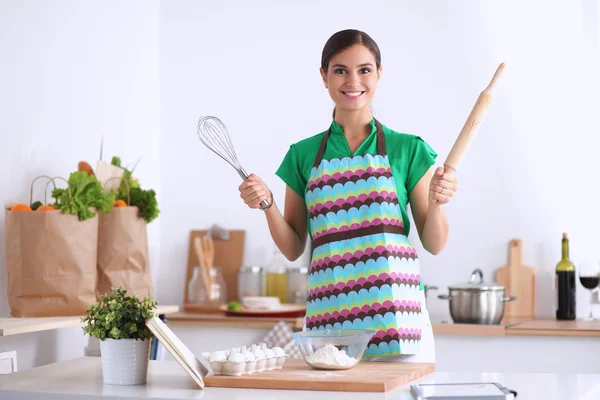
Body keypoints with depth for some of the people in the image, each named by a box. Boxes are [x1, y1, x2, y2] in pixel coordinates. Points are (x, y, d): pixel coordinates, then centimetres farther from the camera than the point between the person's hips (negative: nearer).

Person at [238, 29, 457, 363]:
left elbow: (434, 245, 7)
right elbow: (293, 248, 13)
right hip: (328, 313, 1)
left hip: (396, 312, -1)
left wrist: (436, 203, -11)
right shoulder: (303, 154, 10)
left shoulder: (408, 149, 5)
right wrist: (268, 205, -2)